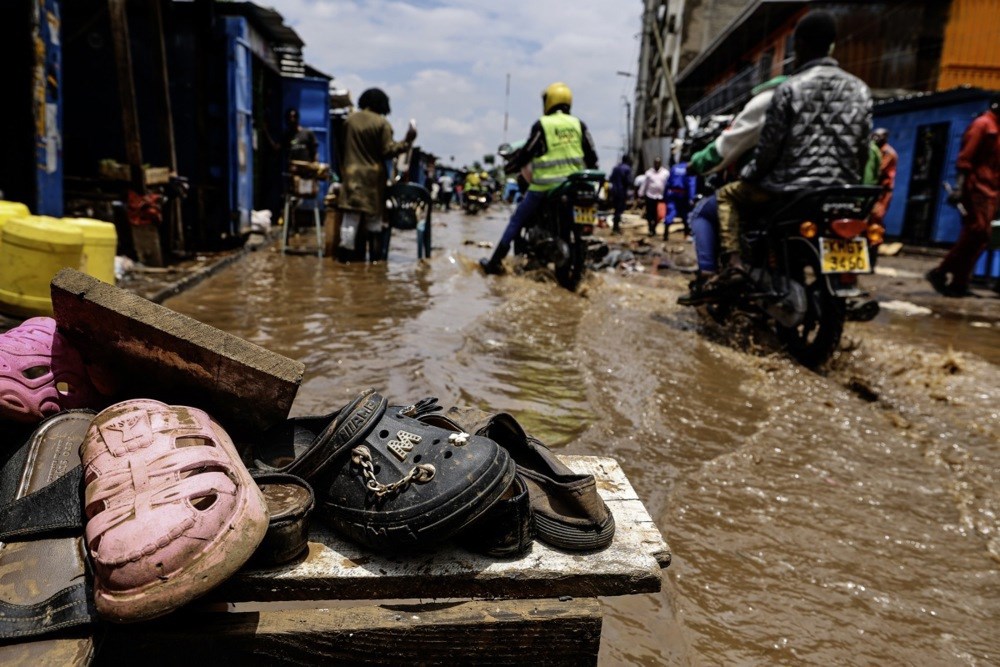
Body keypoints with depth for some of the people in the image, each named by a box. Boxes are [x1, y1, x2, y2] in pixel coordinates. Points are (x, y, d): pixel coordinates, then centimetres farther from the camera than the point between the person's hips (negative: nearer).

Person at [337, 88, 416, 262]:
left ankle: (348, 254, -1)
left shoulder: (350, 120, 4)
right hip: (374, 176, -2)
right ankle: (375, 255, 10)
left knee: (352, 217, 2)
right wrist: (407, 141, -4)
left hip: (352, 174, 2)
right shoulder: (382, 123, -7)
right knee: (374, 218, 7)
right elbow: (388, 151, -10)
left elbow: (343, 147, 10)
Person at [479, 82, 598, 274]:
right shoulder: (578, 124, 8)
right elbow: (591, 154, 10)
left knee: (517, 220, 4)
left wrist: (509, 168, 12)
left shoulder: (542, 124, -5)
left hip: (544, 185, -4)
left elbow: (527, 152, -3)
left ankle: (495, 261, 3)